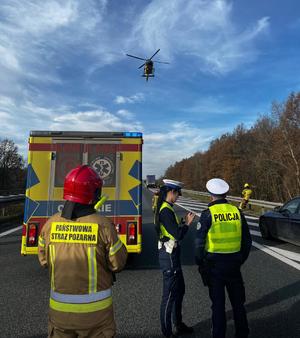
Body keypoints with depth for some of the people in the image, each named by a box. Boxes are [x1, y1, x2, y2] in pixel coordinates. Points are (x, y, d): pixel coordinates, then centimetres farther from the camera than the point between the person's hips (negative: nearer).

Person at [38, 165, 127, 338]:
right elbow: (118, 263, -10)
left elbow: (44, 260, 5)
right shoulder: (103, 225, -21)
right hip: (95, 310, -2)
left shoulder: (50, 224, -10)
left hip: (59, 308, 3)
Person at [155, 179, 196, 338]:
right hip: (169, 255, -10)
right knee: (170, 293, 6)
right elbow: (178, 235, -23)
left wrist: (184, 221, 6)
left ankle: (178, 325, 41)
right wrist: (187, 223, -8)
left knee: (180, 289, 23)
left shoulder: (165, 208, 8)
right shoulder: (166, 210, -23)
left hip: (170, 254, 10)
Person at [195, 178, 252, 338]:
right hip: (234, 263, 4)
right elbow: (247, 240, 6)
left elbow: (199, 242, -13)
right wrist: (241, 259, 18)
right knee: (238, 301, 21)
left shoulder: (208, 214, -14)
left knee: (218, 302, 12)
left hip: (214, 264, -4)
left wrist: (200, 262, 1)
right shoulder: (237, 212, -2)